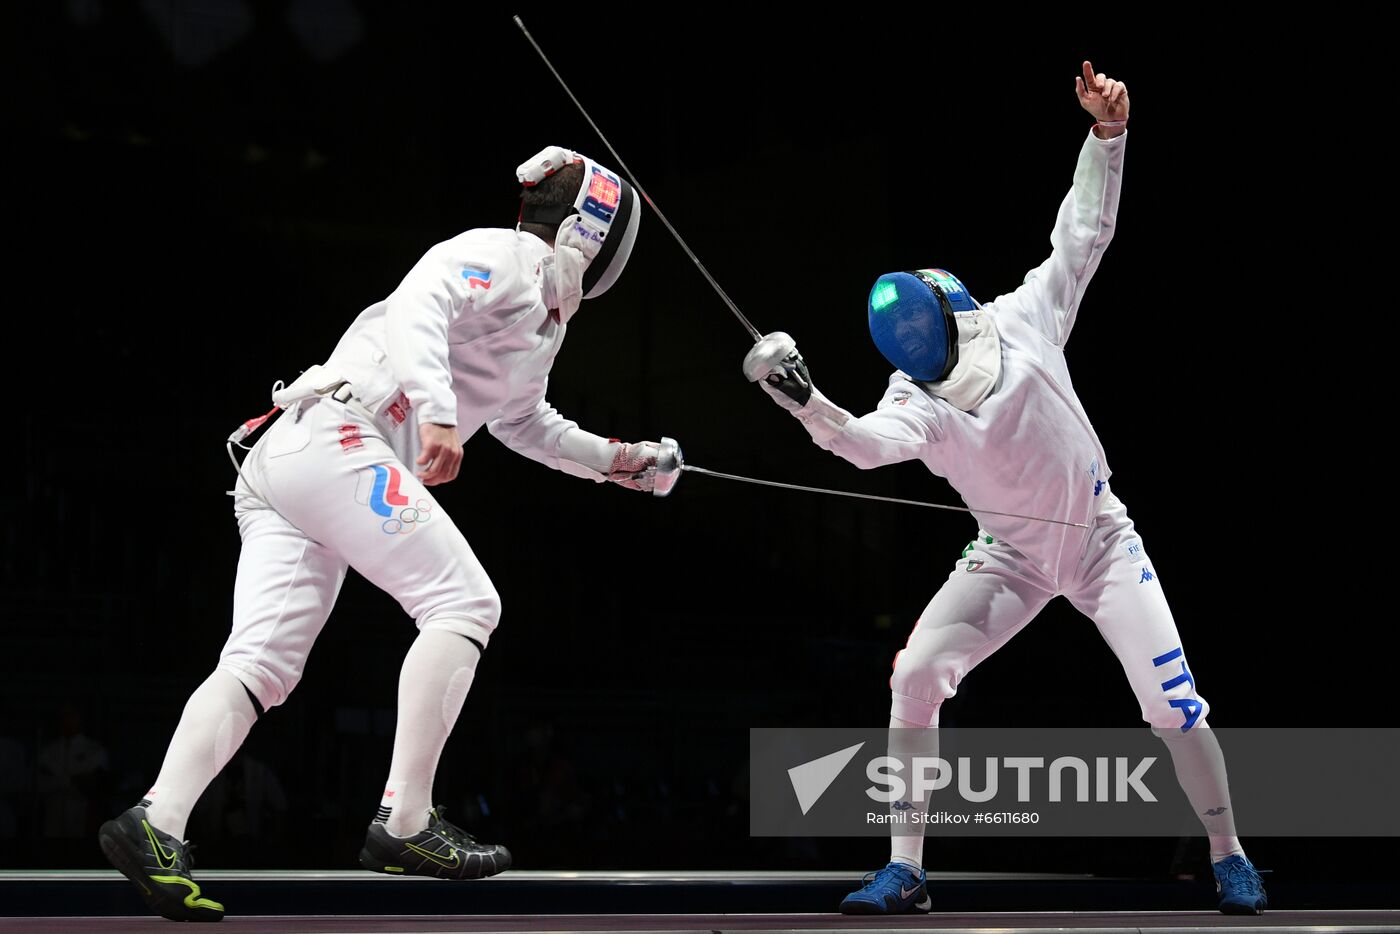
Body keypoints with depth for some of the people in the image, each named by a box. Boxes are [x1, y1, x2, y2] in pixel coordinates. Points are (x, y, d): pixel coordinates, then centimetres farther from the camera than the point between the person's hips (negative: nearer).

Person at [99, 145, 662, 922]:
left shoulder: (545, 309, 29)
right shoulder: (501, 258, 0)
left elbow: (521, 421, 48)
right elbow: (416, 308, -20)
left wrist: (611, 459, 45)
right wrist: (436, 410, -33)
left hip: (277, 475, 9)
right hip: (334, 441, -9)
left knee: (260, 668, -4)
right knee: (463, 604, -7)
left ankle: (157, 826, -20)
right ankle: (405, 824, -11)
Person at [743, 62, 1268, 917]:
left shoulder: (1023, 322, -14)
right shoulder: (915, 403, -17)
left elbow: (1085, 235, -10)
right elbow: (866, 443, -39)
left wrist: (1107, 132, -21)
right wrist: (805, 401, -58)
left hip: (1100, 540, -1)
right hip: (1012, 558, 1)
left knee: (1171, 704, -12)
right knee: (915, 675, -18)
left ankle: (1229, 855, 12)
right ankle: (905, 871, -9)